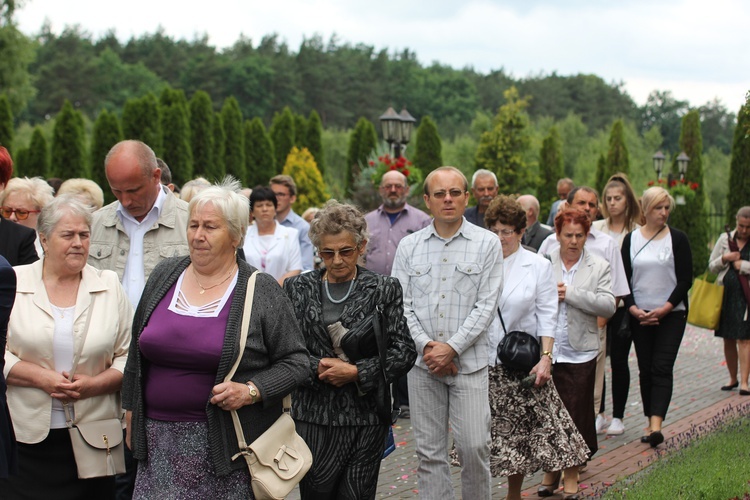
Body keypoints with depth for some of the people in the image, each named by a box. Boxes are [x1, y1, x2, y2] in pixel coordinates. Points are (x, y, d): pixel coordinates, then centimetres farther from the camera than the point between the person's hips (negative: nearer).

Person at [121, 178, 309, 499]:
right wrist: (131, 412, 15)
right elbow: (137, 352, 17)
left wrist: (251, 391, -16)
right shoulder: (164, 276, 9)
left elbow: (295, 362, -3)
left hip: (227, 445, -3)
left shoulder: (262, 291, -4)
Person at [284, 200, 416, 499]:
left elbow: (404, 352, -1)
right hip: (312, 416, 1)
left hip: (365, 418, -1)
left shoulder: (384, 289, 3)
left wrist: (356, 372, -12)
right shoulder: (297, 289, 7)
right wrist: (316, 367, -12)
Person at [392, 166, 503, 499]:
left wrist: (451, 348, -11)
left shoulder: (487, 244, 0)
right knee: (429, 451, 6)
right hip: (423, 362, 2)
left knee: (474, 446, -5)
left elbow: (486, 305, -5)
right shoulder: (408, 246, 7)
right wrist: (426, 346, -9)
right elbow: (401, 305, 4)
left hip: (469, 361, -2)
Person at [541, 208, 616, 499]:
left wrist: (571, 294, -15)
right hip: (546, 350, 0)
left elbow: (608, 306, -8)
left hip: (579, 353, 0)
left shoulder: (599, 268, 4)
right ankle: (550, 469, 21)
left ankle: (572, 474, 17)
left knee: (575, 413, 3)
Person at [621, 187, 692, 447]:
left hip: (671, 315, -2)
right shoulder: (631, 239, 6)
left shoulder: (677, 238, 0)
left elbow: (685, 279, -3)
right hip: (639, 316, 3)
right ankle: (651, 423, 12)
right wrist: (633, 308, -9)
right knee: (646, 370, 5)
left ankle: (656, 426, -19)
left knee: (662, 368, -11)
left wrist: (666, 308, -13)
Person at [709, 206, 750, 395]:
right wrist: (724, 259, -5)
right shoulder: (725, 239, 10)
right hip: (726, 294, 3)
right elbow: (711, 266, 13)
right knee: (728, 339, 9)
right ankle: (733, 378, 22)